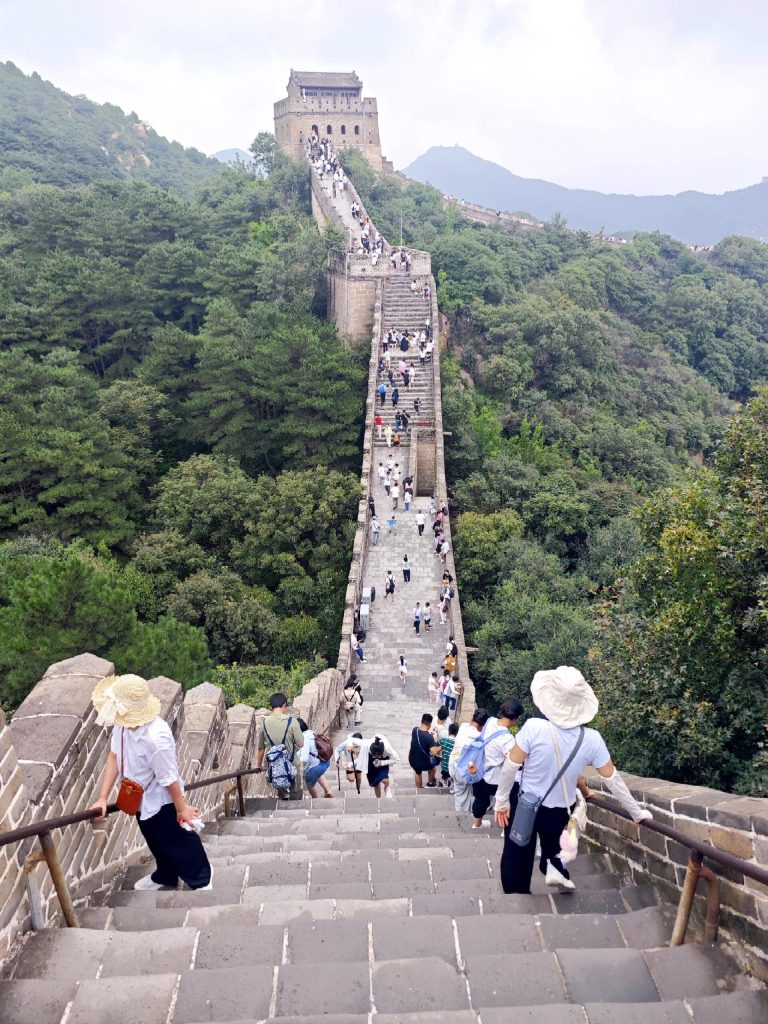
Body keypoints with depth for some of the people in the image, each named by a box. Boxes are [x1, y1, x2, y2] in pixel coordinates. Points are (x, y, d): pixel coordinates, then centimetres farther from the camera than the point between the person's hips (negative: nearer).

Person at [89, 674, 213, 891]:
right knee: (156, 842, 30)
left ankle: (201, 879, 41)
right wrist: (102, 798, -8)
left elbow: (169, 779, -28)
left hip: (161, 800, -7)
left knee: (179, 843, 16)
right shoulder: (122, 723, -19)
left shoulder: (155, 738, -41)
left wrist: (182, 808, -14)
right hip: (141, 798, 7)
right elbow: (114, 757, -8)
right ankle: (165, 877, 55)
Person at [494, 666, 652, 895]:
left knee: (517, 860, 16)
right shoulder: (592, 739, -18)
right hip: (558, 812, 2)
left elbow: (511, 767, -18)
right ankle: (554, 866, 12)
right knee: (550, 841, 35)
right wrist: (637, 813, 8)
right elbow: (613, 779, -6)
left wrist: (502, 800, -3)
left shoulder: (534, 727, -27)